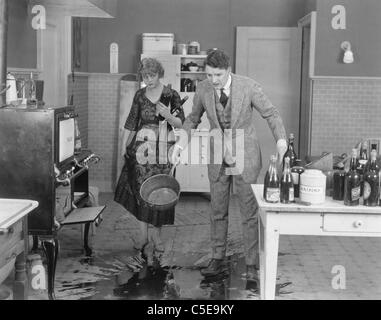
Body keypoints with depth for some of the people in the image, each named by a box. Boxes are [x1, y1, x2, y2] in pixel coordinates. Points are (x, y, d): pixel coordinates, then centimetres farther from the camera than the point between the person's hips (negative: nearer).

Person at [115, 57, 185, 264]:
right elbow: (130, 123, 10)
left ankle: (156, 235, 15)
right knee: (140, 190, 0)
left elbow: (181, 123, -1)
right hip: (142, 147, 2)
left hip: (164, 148, -2)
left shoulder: (171, 95, -2)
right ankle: (144, 234, 13)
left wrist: (168, 116, -20)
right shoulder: (140, 95, 6)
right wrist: (123, 146, 7)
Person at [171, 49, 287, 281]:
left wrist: (282, 143, -24)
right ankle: (218, 260, 25)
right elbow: (193, 119, 8)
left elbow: (272, 114, -9)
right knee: (218, 212, 12)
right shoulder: (203, 89, -8)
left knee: (250, 213, 2)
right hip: (218, 158, 3)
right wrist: (181, 144, -5)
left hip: (245, 157, -3)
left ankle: (252, 265, 12)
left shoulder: (249, 87, -17)